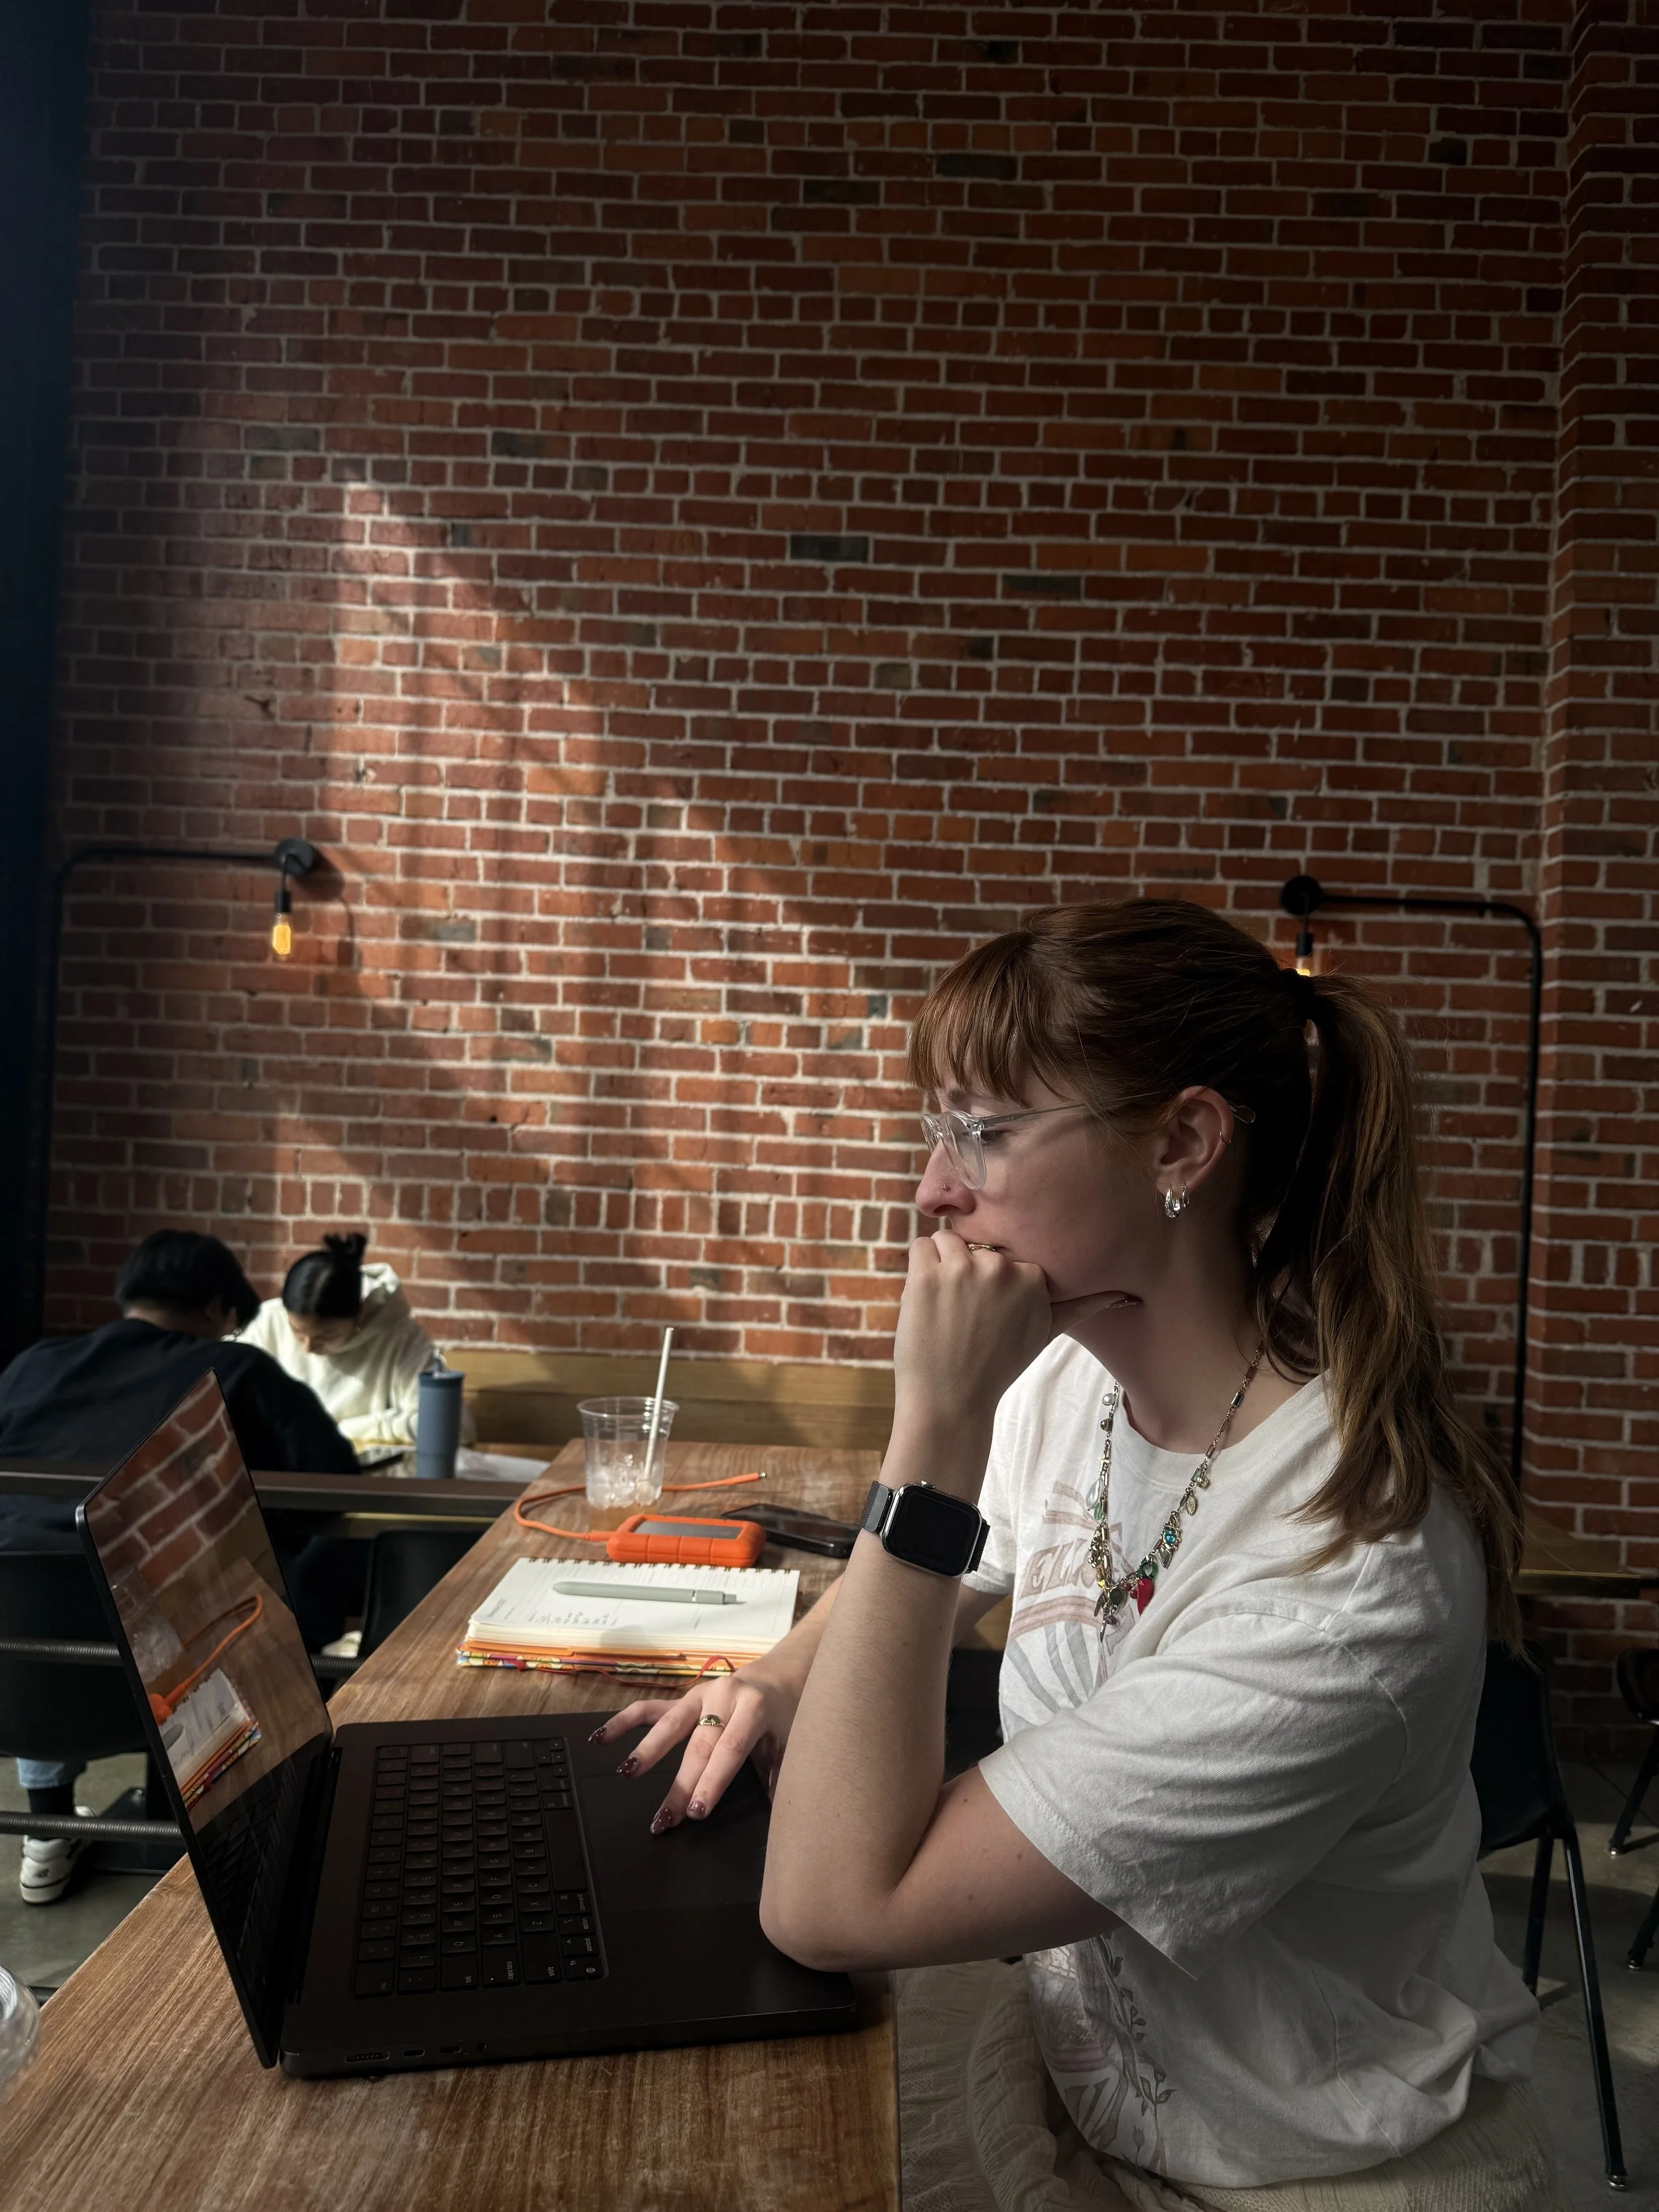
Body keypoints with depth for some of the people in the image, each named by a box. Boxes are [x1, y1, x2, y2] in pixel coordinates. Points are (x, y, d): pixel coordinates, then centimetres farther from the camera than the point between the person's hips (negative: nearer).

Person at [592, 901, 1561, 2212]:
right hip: (1078, 2057, 6)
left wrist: (936, 1423, -35)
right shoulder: (1072, 1380, -10)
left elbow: (833, 1903, -32)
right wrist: (782, 1681, -7)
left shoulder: (1343, 1586, -33)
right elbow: (928, 1573, 13)